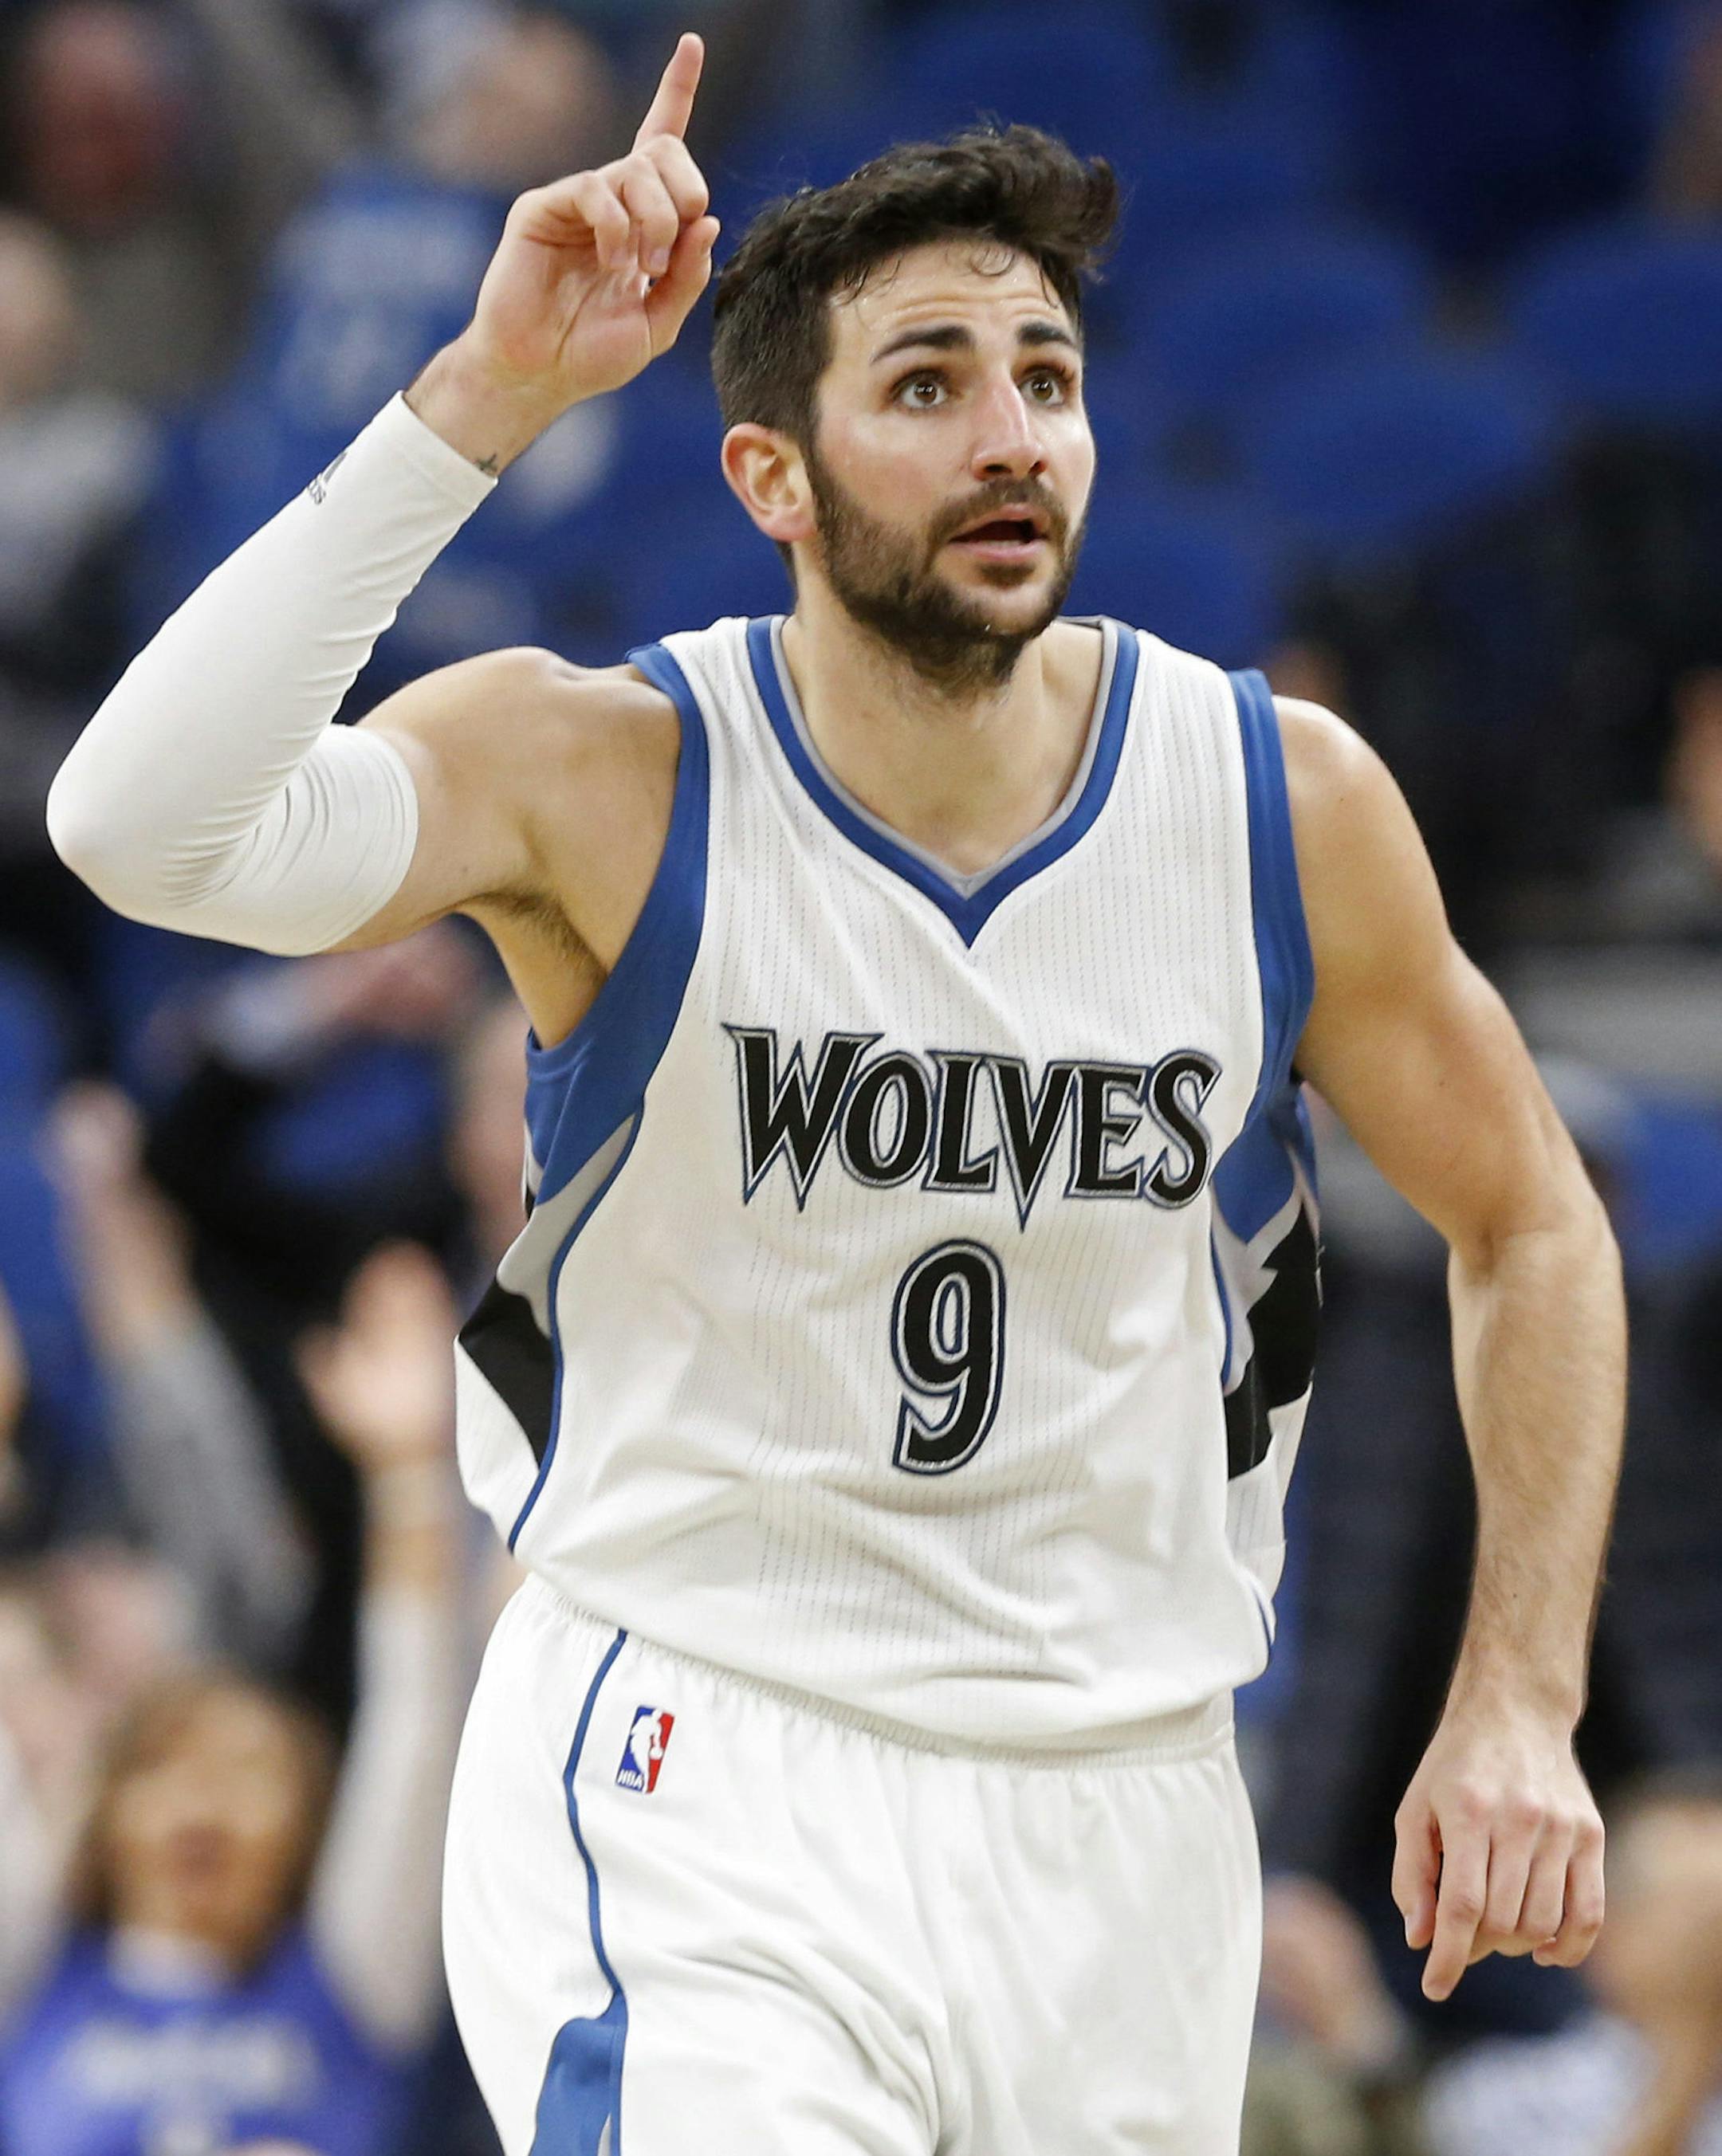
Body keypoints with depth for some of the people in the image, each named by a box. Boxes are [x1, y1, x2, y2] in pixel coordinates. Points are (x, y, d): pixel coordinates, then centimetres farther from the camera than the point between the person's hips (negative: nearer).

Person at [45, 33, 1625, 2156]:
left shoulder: (1285, 804, -4)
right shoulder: (606, 777, -12)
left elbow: (1529, 1224, 11)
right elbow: (146, 825, -30)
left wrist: (1520, 1701, 1)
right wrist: (484, 395, -31)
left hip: (1125, 1818, 4)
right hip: (690, 1788, -4)